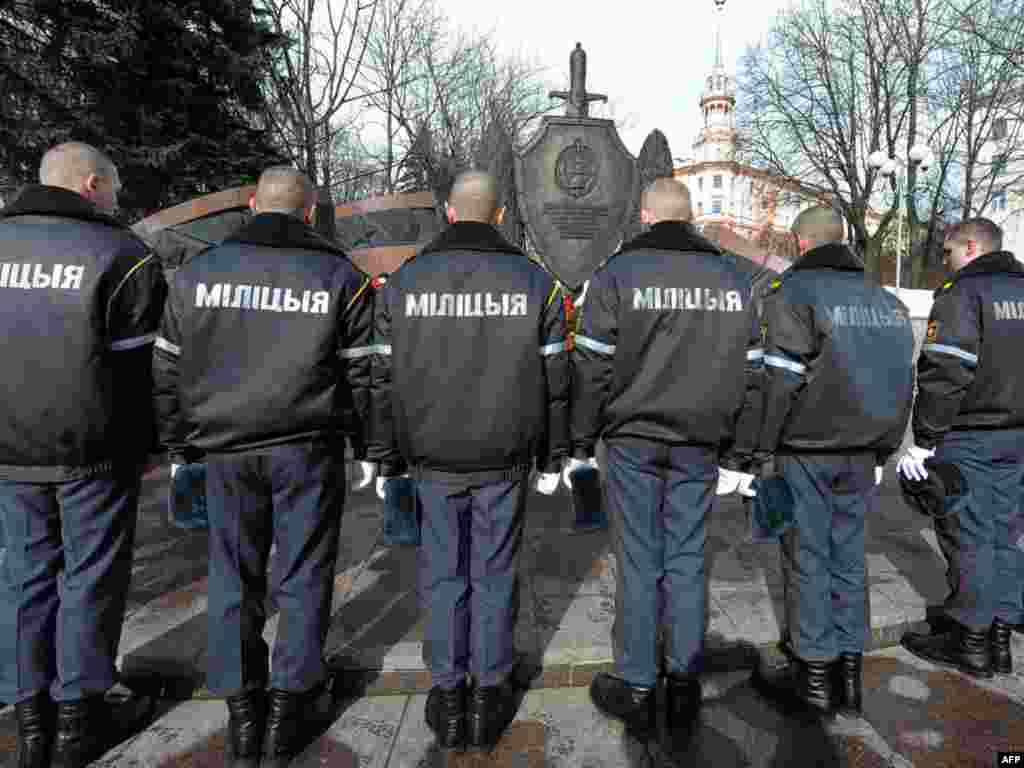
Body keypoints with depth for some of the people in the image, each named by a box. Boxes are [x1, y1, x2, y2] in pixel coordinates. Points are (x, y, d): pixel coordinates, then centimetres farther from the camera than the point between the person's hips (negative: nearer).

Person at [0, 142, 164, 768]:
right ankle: (78, 715, 19)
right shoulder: (120, 254, -9)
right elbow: (145, 365, -10)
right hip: (94, 452, -5)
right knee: (91, 574, 7)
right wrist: (153, 446, -1)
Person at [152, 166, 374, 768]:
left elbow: (167, 367, 7)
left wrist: (179, 438, 17)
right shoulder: (339, 275, -1)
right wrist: (367, 441, 7)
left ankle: (242, 715, 24)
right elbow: (362, 371, -3)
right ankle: (288, 708, 19)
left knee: (233, 577, 14)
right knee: (303, 577, 9)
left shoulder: (198, 271, 6)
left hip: (226, 448, 3)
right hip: (308, 447, -2)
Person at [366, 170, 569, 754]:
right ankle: (490, 695, 26)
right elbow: (554, 381, -1)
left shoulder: (404, 281, -1)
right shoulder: (534, 280, -2)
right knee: (495, 574, 13)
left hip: (433, 459, 1)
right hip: (504, 460, 0)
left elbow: (384, 380, 0)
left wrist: (386, 461, 9)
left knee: (443, 573, 14)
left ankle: (448, 695, 26)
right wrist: (552, 459, 8)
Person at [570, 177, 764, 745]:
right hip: (700, 447, 4)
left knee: (639, 563, 5)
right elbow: (749, 373, 11)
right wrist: (737, 454, 15)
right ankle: (683, 687, 22)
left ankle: (636, 689, 18)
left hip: (633, 442, -3)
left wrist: (581, 444, 1)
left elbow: (592, 367, -7)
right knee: (687, 560, 11)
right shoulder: (733, 278, 10)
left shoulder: (618, 272, -4)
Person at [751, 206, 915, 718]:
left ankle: (814, 675, 14)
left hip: (808, 450, -6)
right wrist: (883, 447, 19)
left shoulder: (793, 291, -9)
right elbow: (902, 379, 15)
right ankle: (849, 672, 23)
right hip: (863, 452, 7)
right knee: (849, 556, 14)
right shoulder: (885, 299, 13)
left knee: (808, 560, 4)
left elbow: (781, 378, -17)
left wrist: (761, 443, -10)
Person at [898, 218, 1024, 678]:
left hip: (968, 438, -8)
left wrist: (924, 439, -16)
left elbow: (944, 373, -20)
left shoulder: (962, 293, -11)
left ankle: (972, 643, 11)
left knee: (969, 538, 0)